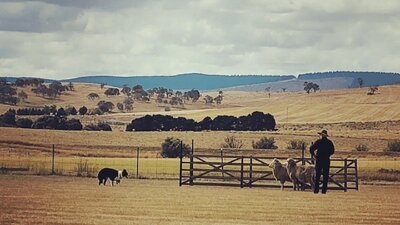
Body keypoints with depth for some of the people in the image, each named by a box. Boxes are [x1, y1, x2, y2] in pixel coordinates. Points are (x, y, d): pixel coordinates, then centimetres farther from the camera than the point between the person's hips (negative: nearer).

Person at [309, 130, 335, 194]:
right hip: (326, 160, 1)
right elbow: (332, 151, 7)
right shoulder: (329, 142, 2)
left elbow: (311, 148, -9)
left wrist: (313, 155, 7)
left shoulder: (318, 141, -4)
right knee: (325, 176, 5)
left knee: (317, 175, 4)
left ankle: (316, 189, -2)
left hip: (319, 160, -1)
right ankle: (324, 190, 1)